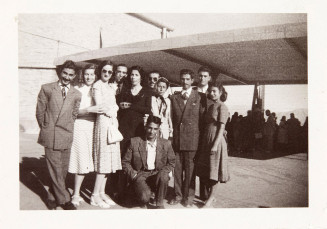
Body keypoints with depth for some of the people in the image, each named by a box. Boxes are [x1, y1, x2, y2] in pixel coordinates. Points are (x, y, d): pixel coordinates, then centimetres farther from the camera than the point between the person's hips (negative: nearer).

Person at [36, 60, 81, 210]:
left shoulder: (76, 94, 10)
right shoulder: (47, 89, 3)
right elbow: (40, 111, 6)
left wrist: (66, 130, 11)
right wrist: (46, 129, 8)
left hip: (66, 137, 3)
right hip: (50, 137, -3)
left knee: (63, 170, 7)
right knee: (55, 170, -2)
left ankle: (52, 197, 25)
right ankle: (64, 200, 11)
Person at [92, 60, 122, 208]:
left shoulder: (111, 87, 20)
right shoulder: (97, 85, -3)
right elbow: (99, 106, -9)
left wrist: (111, 109, 0)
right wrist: (111, 111, 1)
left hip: (113, 123, 7)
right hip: (103, 122, -7)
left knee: (109, 160, 8)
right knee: (103, 158, -7)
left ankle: (102, 193, 16)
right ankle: (95, 195, 1)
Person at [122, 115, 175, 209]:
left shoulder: (166, 144, 3)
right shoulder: (134, 142, -1)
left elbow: (171, 162, 12)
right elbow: (125, 162, 4)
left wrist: (162, 172, -5)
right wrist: (133, 174, -9)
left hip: (157, 174, 2)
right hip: (140, 175, -1)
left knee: (164, 176, -35)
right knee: (144, 198, -29)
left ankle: (159, 204, -8)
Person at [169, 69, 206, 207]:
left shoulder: (200, 96, 2)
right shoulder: (174, 97, 12)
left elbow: (203, 117, 2)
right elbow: (172, 117, 15)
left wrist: (199, 134, -1)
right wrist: (175, 131, 9)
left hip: (192, 137, -3)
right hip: (177, 137, 3)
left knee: (190, 168, 3)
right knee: (177, 167, 7)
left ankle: (188, 196, 16)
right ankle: (178, 195, 20)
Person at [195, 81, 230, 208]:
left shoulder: (222, 107, -8)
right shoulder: (209, 105, 13)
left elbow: (221, 127, -13)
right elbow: (206, 125, 12)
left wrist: (215, 144, -19)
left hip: (216, 140, -7)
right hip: (206, 139, 7)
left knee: (214, 168, 0)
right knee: (206, 168, 11)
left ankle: (211, 198, 10)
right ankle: (210, 195, 24)